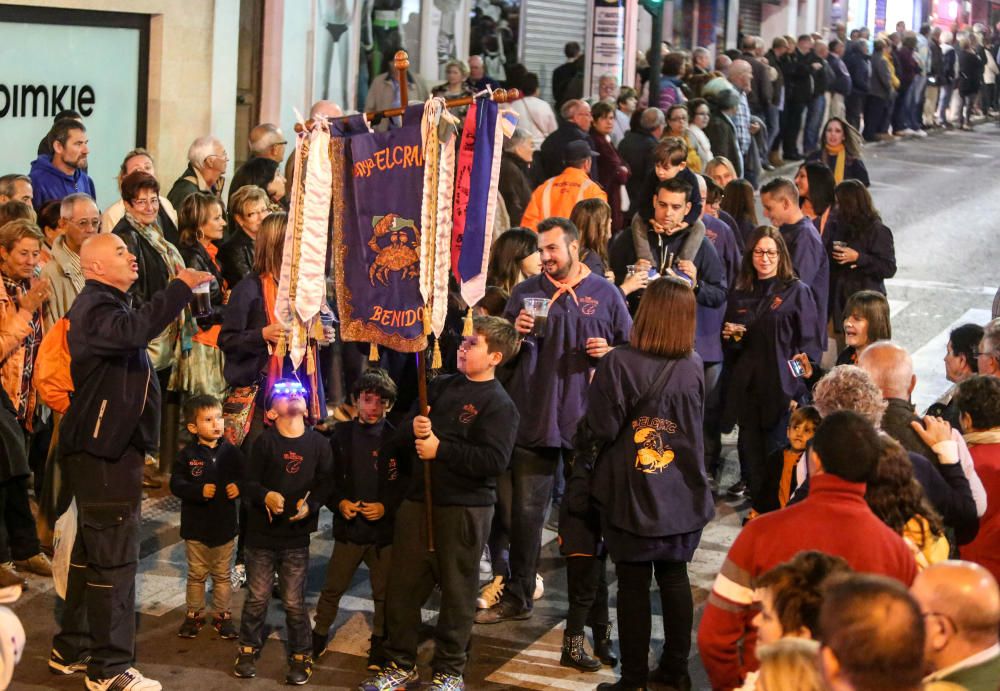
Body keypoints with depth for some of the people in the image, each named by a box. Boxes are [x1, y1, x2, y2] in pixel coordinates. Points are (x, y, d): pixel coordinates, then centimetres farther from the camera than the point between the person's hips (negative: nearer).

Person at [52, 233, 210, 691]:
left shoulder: (108, 305, 19)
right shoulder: (95, 307, -17)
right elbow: (133, 330, -39)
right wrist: (181, 287, -36)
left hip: (112, 447, 11)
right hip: (103, 451, -11)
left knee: (92, 550, 17)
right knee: (113, 555, -8)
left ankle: (71, 648, 27)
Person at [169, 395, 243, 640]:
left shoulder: (232, 453, -3)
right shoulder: (187, 455, -9)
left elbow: (244, 477, 5)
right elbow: (176, 484, -11)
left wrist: (238, 487, -16)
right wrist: (199, 491, -25)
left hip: (224, 525, 1)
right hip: (196, 525, -1)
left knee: (222, 575, 12)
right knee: (196, 574, 12)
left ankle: (222, 615, 24)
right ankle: (194, 614, 25)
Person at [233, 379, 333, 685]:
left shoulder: (319, 443, -1)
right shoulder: (265, 441, -5)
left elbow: (325, 483, 0)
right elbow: (248, 481, -5)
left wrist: (310, 505, -17)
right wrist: (266, 496, -23)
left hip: (296, 536, 0)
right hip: (262, 533, 0)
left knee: (294, 602, 4)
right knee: (257, 598, 8)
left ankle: (301, 657, 18)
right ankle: (248, 650, 26)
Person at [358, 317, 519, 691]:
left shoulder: (499, 404, -9)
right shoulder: (441, 386, 10)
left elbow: (494, 461, -21)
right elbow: (402, 431, 16)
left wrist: (441, 449, -17)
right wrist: (413, 427, -8)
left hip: (465, 509, -6)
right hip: (420, 500, 6)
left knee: (456, 591, 4)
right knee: (403, 585, 10)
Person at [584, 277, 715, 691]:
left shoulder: (619, 364, -20)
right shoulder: (693, 367, -5)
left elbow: (601, 428, -18)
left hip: (631, 494, -4)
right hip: (682, 495, 4)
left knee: (633, 584, 5)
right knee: (674, 577, 16)